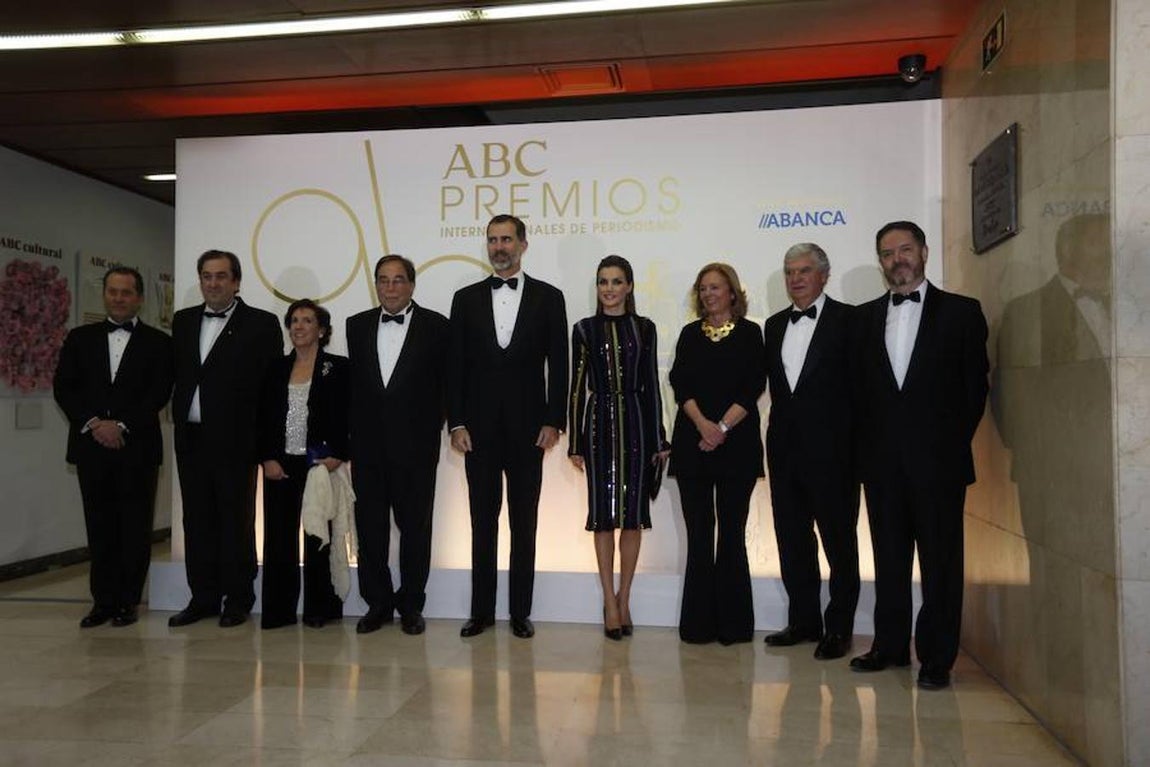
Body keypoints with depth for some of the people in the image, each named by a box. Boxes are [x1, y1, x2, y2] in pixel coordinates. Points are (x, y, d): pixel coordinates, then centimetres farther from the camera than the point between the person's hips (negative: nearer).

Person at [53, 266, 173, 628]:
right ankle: (103, 601, 16)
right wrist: (93, 423, -9)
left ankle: (127, 601, 12)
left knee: (135, 528, 2)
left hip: (137, 448, -2)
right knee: (99, 527, 7)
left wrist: (122, 425, -14)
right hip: (91, 446, 2)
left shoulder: (158, 342, 4)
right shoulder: (80, 338, 12)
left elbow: (159, 393, -4)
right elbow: (63, 387, 5)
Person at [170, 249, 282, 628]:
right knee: (197, 520, 10)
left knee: (236, 520, 2)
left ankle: (237, 599, 13)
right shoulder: (183, 321, 14)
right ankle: (203, 597, 20)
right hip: (191, 437, 5)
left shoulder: (261, 324, -3)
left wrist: (263, 441, -10)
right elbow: (176, 375, 16)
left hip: (234, 439, -5)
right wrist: (178, 419, 6)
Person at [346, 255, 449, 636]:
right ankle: (378, 604, 21)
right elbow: (353, 382, 10)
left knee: (415, 528, 5)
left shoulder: (435, 326, 0)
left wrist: (431, 431, -5)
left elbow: (444, 383, 0)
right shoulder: (357, 325, 10)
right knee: (370, 528, 8)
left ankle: (411, 605, 17)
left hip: (414, 445, -3)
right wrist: (354, 432, 5)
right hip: (367, 444, 3)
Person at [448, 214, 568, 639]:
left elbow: (558, 364, 2)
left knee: (524, 522, 6)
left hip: (528, 427, -1)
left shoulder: (548, 297, 4)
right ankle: (481, 610, 19)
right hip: (479, 428, 2)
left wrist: (553, 421, -5)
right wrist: (456, 423, -2)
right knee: (482, 521, 9)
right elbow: (456, 365, 5)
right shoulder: (466, 298, 8)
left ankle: (520, 612, 16)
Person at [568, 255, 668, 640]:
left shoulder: (644, 328, 6)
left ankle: (624, 598, 17)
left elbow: (651, 385, 6)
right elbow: (577, 388, 3)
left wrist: (659, 439, 3)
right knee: (604, 515, 1)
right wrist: (575, 443, -1)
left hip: (636, 424, 1)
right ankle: (610, 602, 10)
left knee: (633, 514, 5)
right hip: (600, 424, -1)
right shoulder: (584, 329, 5)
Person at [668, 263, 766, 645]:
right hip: (692, 442, 2)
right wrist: (702, 423, -13)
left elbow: (753, 387, -3)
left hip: (736, 444, -2)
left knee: (732, 531, 1)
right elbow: (680, 383, 3)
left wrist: (722, 427, -12)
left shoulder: (749, 333, 6)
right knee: (698, 532, 2)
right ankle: (699, 622, 9)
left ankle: (733, 622, 10)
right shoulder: (690, 334, 13)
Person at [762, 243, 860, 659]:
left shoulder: (848, 320, -4)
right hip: (786, 447, 6)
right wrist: (778, 429, 7)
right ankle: (804, 621, 24)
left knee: (838, 540, 4)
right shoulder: (774, 325, 14)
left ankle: (839, 628, 14)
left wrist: (855, 440, -12)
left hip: (831, 448, -6)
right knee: (792, 539, 12)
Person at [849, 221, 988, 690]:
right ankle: (890, 646, 22)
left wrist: (952, 442, -1)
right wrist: (867, 446, 2)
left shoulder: (961, 311, 3)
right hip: (882, 459, 3)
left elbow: (975, 386, 2)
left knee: (941, 562, 3)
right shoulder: (866, 316, 11)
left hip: (938, 459, -3)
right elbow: (859, 387, 9)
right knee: (889, 559, 10)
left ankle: (937, 657, 13)